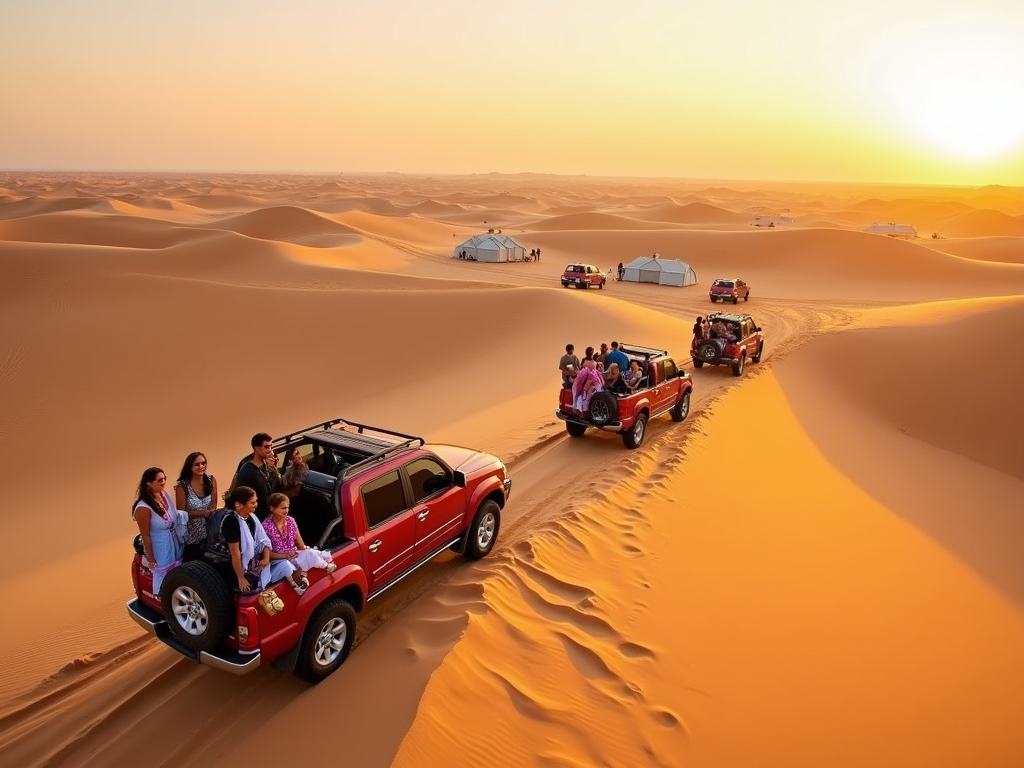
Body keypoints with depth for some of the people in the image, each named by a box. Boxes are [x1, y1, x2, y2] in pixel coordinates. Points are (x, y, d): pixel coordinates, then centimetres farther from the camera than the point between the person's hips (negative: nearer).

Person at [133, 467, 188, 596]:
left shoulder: (164, 494, -6)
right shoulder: (144, 508, -27)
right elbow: (145, 535, -18)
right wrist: (151, 560, -13)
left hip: (176, 547, 7)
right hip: (161, 553, -7)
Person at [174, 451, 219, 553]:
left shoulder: (211, 480, -7)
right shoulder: (182, 486, -17)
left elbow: (213, 508, -3)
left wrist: (196, 514, -20)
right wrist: (206, 512, -18)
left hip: (209, 533, 3)